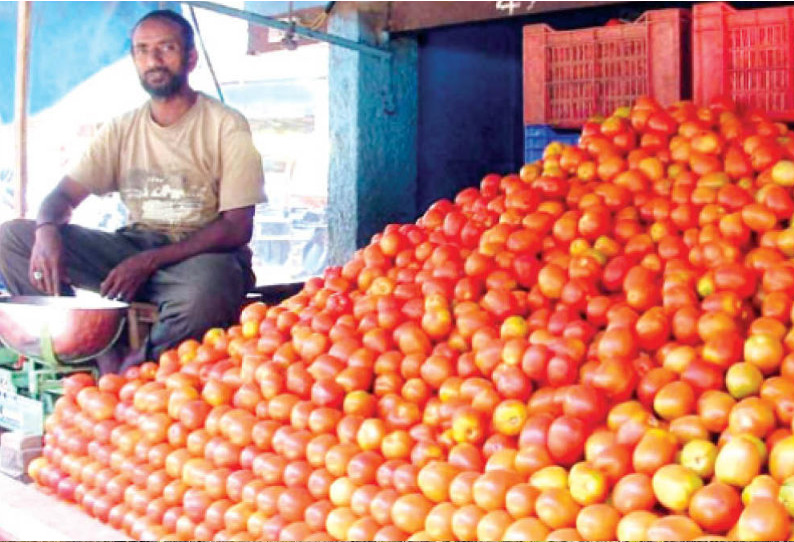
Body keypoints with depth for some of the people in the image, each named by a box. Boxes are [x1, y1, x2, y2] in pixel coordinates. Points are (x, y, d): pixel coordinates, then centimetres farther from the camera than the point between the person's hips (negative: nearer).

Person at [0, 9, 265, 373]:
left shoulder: (226, 126, -4)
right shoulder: (121, 130, 11)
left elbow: (238, 228, -11)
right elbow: (64, 195, 8)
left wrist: (150, 261, -21)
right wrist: (47, 231, -19)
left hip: (204, 254, -5)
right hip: (134, 246, 5)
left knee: (204, 295, -41)